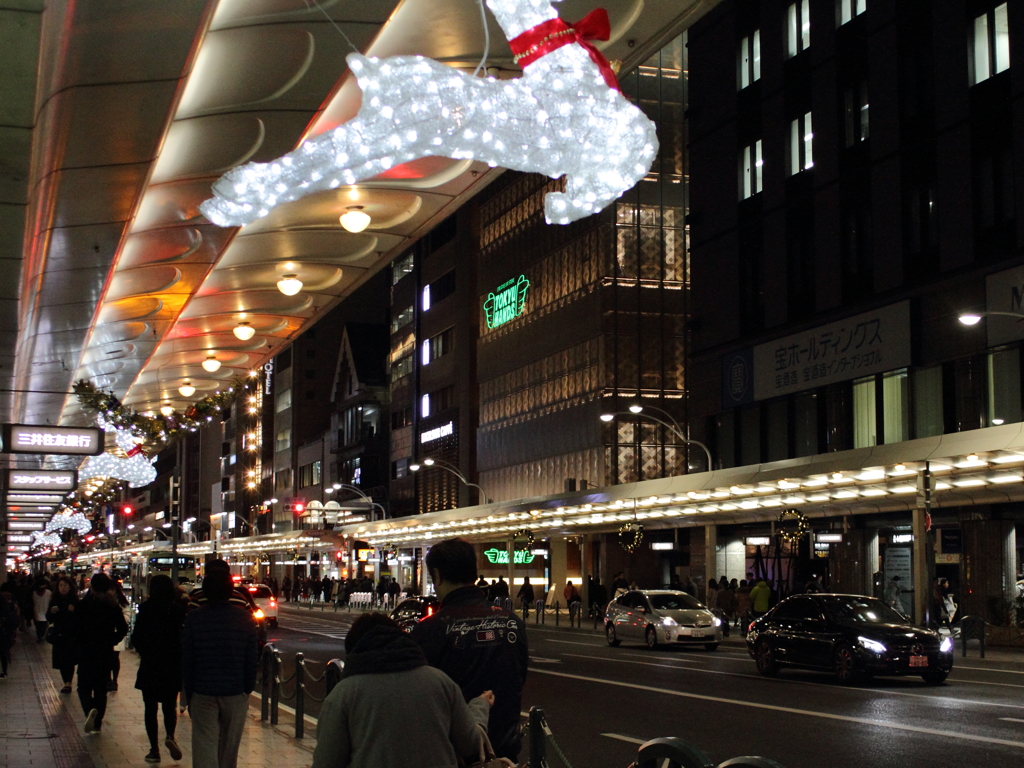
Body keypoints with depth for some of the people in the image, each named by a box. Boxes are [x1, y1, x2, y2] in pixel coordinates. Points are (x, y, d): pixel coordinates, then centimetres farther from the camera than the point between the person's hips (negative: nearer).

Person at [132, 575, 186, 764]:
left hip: (150, 664, -2)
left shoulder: (145, 608, -8)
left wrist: (144, 652, 11)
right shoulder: (178, 609, -4)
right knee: (169, 706, 14)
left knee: (150, 708, 7)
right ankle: (170, 736, -12)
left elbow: (136, 637, -7)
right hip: (172, 665, 2)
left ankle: (154, 749, 5)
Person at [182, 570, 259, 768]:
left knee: (204, 747, -2)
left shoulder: (194, 617, -5)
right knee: (229, 747, 15)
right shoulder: (245, 618, -3)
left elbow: (186, 660, -1)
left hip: (203, 693, -1)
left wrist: (188, 693, 7)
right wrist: (247, 689, 11)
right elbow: (252, 659, 0)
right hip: (235, 692, 1)